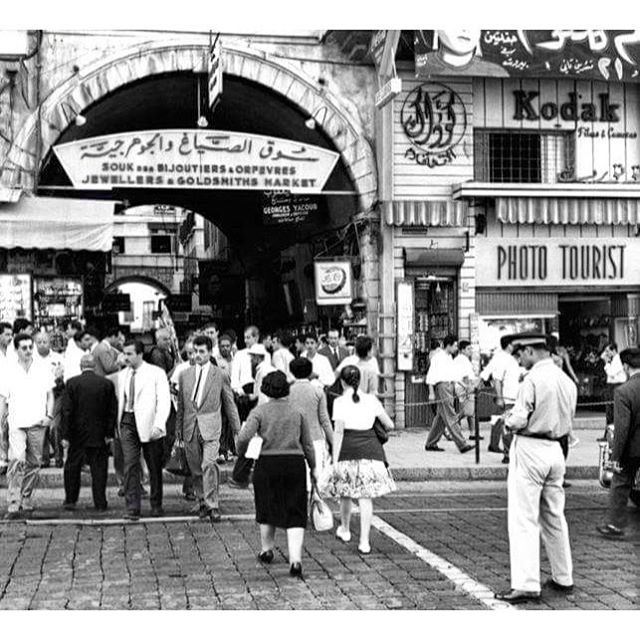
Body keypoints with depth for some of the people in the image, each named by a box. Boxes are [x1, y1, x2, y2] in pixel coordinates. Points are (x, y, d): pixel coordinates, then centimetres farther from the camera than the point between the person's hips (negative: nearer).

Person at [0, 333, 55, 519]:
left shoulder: (43, 370, 6)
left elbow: (50, 395, 11)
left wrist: (49, 415, -3)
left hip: (37, 424, 2)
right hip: (16, 424, -2)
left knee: (34, 463, 8)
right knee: (17, 460, -18)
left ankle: (27, 499, 25)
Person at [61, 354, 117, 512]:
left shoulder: (72, 383, -6)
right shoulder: (107, 384, -2)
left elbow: (67, 410, -7)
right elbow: (113, 410, -2)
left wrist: (66, 435, -3)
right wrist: (109, 433, 3)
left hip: (77, 434, -1)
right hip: (99, 435, 1)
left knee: (72, 468, 13)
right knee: (99, 468, 6)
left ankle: (70, 500, 17)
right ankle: (100, 503, 6)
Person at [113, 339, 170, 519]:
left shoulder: (156, 373, -3)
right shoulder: (121, 376, 12)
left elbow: (164, 401, -9)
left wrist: (158, 425, -20)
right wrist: (118, 424, 9)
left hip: (148, 423, -3)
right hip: (127, 423, 3)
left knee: (154, 467, 7)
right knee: (130, 465, -7)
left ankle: (156, 506, 21)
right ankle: (132, 508, -6)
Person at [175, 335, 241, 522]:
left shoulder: (220, 376, 1)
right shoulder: (185, 375, 10)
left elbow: (230, 404, 8)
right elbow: (181, 405, 17)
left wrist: (237, 430, 9)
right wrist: (179, 429, 17)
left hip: (210, 427, -4)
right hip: (190, 428, 4)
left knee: (209, 465, -17)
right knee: (195, 469, 8)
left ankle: (213, 506, -12)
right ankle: (202, 502, 24)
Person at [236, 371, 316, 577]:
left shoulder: (260, 411, -3)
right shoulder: (298, 412, 4)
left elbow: (244, 437, -16)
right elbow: (308, 444, 7)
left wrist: (241, 453, 4)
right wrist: (313, 468, 17)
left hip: (267, 463, -1)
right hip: (295, 463, 1)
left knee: (267, 508, 19)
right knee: (295, 514, 2)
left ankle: (267, 550, 34)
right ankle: (295, 559, -10)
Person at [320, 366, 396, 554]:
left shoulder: (340, 402, -3)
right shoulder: (371, 400, 6)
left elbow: (338, 432, -10)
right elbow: (389, 425, 8)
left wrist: (335, 460, -9)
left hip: (348, 450, -2)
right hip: (371, 449, 2)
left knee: (346, 492, 18)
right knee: (365, 496, 1)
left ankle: (345, 529, 38)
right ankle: (364, 541, -4)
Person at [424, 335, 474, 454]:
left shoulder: (449, 357, 19)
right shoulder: (438, 356, -9)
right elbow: (431, 375, -12)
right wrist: (431, 392, -17)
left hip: (449, 386, 10)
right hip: (441, 386, -10)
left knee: (441, 418, 12)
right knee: (451, 418, -10)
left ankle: (430, 444, 19)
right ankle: (462, 445, -14)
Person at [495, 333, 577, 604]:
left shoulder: (533, 380, -15)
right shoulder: (567, 381, 9)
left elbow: (519, 421, -18)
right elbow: (567, 422, 15)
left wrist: (508, 419, 2)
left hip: (530, 450, -8)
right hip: (556, 450, 8)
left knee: (524, 520, -6)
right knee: (554, 517, 18)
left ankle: (526, 584, -9)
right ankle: (563, 578, 26)